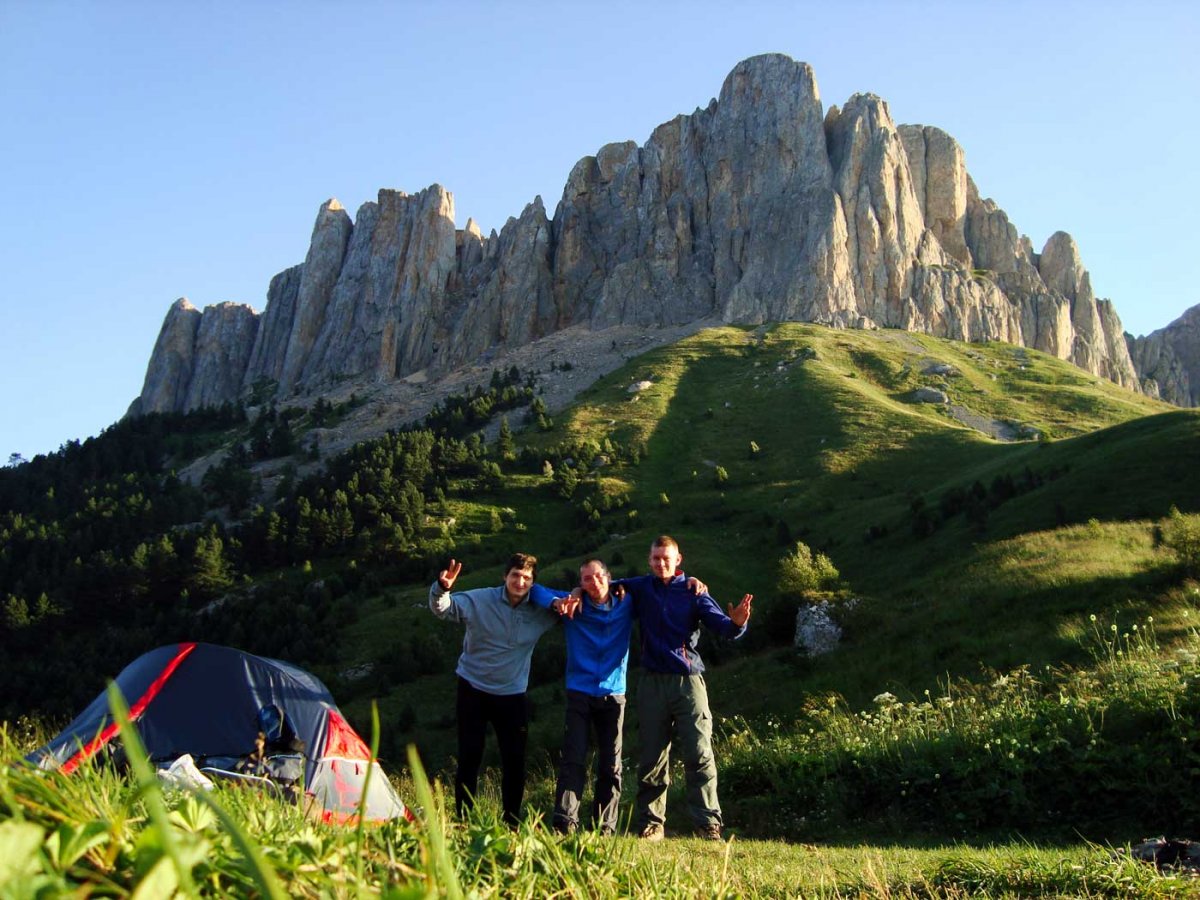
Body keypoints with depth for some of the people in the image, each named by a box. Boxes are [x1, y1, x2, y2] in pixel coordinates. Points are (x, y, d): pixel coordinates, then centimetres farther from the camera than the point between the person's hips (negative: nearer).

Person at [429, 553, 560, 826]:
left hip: (513, 694, 2)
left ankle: (512, 821, 19)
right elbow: (442, 609, -19)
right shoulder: (479, 600, -12)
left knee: (515, 761, 5)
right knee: (469, 758, 1)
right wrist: (442, 588, -42)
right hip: (473, 690, -2)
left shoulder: (540, 612, -5)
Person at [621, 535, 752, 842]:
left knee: (699, 755, -8)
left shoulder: (692, 591, 1)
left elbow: (720, 624, -10)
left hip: (688, 681, -2)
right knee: (652, 757, 7)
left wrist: (737, 623, -33)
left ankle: (709, 824, -5)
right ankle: (651, 823, 15)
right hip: (652, 682, 2)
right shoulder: (641, 587, 8)